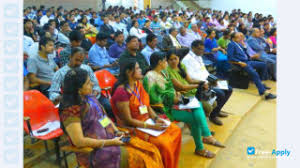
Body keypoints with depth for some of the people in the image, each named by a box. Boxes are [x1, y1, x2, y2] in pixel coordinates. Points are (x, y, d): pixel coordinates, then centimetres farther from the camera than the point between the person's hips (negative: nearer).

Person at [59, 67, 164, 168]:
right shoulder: (70, 110, -16)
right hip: (93, 152, -7)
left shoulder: (89, 98, 8)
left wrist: (117, 132, 1)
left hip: (112, 138, 8)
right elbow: (79, 141, -20)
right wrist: (110, 143, -19)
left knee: (151, 151, -8)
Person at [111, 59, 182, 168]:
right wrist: (152, 127, -21)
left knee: (176, 131, 0)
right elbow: (128, 120, -20)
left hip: (147, 120, 8)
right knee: (163, 143, -23)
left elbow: (147, 106, 10)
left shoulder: (138, 84, 4)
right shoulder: (121, 92, -21)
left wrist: (156, 118, -7)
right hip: (133, 127, -8)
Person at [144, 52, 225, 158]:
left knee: (197, 104, -9)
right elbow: (153, 99, -21)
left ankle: (207, 136, -7)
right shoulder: (150, 77, -18)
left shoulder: (164, 72, 10)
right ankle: (199, 149, 2)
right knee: (194, 118, -16)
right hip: (165, 109, -9)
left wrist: (176, 94, -1)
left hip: (173, 102, 9)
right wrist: (171, 100, -16)